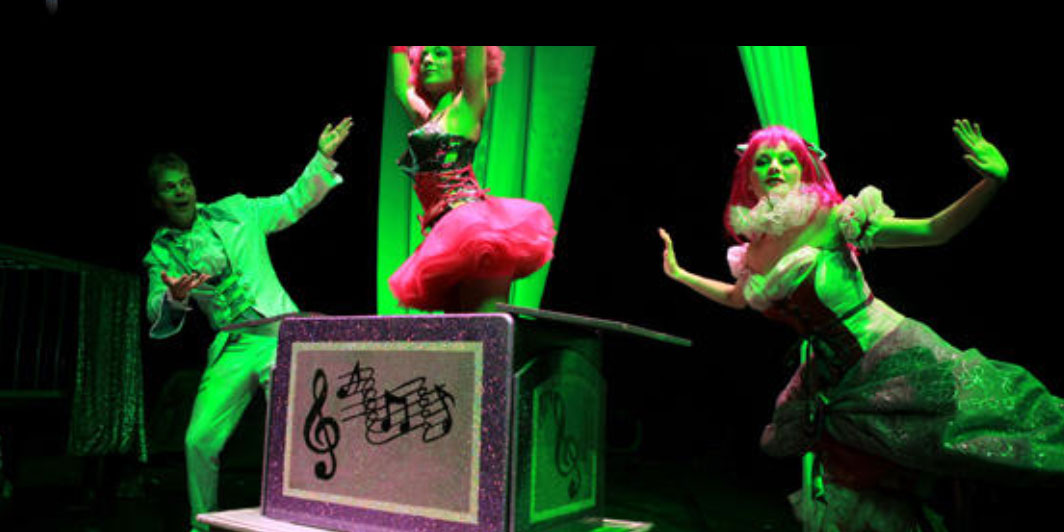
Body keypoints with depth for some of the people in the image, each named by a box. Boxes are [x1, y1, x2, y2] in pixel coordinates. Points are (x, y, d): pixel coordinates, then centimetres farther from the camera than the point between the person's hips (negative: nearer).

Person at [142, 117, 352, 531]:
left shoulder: (235, 211, 9)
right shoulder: (161, 253, 9)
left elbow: (292, 203, 17)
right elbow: (156, 311, -3)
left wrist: (323, 157, 8)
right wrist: (175, 296, -27)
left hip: (281, 334, -2)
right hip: (231, 348, 2)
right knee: (199, 440, -2)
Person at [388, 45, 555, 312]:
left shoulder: (467, 106, 8)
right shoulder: (426, 119, 26)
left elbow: (476, 57, 1)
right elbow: (401, 87, 42)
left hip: (471, 219, -7)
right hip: (448, 232, 7)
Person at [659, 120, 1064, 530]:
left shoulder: (830, 221, -15)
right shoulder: (753, 253, -1)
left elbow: (935, 231, -15)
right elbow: (738, 297, 23)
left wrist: (993, 181, -28)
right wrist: (678, 273, 25)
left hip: (894, 358, -5)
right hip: (839, 386, 5)